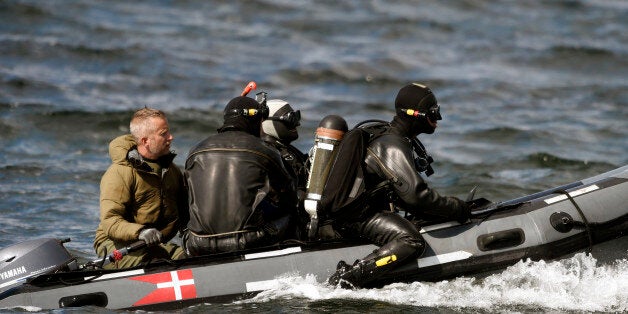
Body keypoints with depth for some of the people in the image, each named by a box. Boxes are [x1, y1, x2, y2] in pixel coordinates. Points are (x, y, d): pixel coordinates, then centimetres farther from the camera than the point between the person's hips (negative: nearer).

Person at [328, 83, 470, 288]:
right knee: (411, 242, -26)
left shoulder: (383, 133, 16)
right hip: (356, 217, -11)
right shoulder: (392, 147, -17)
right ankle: (344, 278, -30)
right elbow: (415, 195, -24)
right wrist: (457, 209, -15)